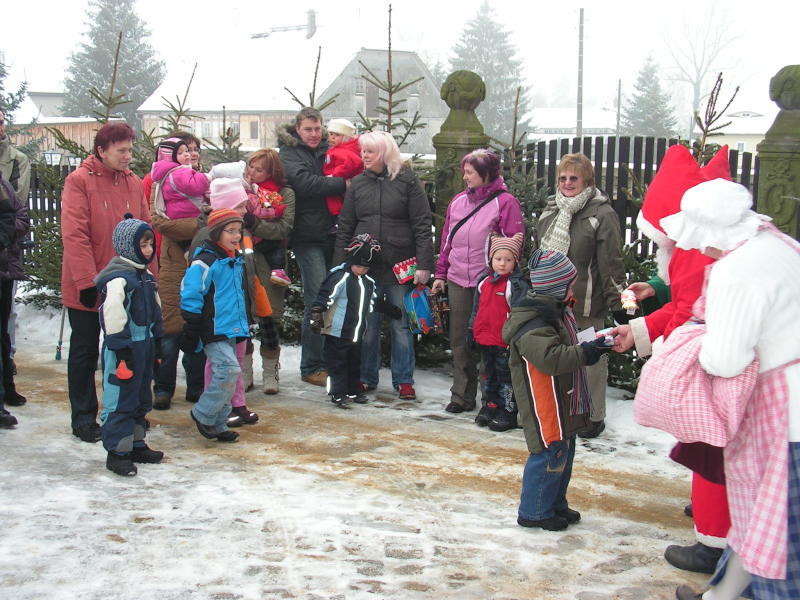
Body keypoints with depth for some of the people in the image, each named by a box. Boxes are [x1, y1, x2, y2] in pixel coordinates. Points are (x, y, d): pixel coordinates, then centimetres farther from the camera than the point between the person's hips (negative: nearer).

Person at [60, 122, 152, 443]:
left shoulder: (134, 183, 6)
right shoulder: (79, 181, -10)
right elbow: (74, 235, -16)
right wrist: (87, 281, -21)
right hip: (87, 288, -5)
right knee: (85, 352, 7)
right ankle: (84, 419, 16)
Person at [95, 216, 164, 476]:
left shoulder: (146, 275, 14)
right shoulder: (118, 277, -16)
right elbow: (112, 316, -22)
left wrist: (156, 345, 22)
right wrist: (122, 351, -22)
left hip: (144, 345, 10)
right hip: (125, 348, -10)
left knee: (141, 398, 17)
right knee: (120, 400, -4)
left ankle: (136, 445, 28)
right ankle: (117, 452, 3)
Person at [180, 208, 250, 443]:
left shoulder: (237, 260, 14)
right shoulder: (205, 262, -14)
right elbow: (191, 297, -15)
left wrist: (244, 326, 26)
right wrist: (191, 333, -16)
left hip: (232, 330, 9)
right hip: (214, 331, -9)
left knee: (224, 376, 11)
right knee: (229, 370, -17)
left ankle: (219, 425, 20)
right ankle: (203, 415, -2)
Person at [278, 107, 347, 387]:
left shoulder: (327, 150, 18)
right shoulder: (289, 153, 2)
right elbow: (305, 183, -15)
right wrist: (343, 184, -16)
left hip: (332, 235, 5)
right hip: (308, 236, -5)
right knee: (318, 298, -8)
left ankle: (332, 360, 16)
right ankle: (312, 366, 0)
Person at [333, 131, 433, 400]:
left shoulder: (407, 181, -1)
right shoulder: (358, 184, 9)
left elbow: (422, 225, -4)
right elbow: (345, 227, 11)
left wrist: (424, 264, -11)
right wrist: (340, 264, 6)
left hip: (400, 267, -3)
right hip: (365, 266, 3)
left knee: (401, 325, 4)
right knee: (367, 324, 8)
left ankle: (403, 380, 13)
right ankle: (367, 377, 20)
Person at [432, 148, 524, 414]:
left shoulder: (505, 203, -5)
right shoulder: (458, 201, 13)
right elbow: (447, 240, 16)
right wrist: (440, 274, 13)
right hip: (457, 282, 6)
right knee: (459, 341, 9)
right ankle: (462, 395, 19)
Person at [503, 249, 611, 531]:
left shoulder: (558, 311, 12)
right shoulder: (531, 325, -23)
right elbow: (551, 357, -35)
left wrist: (591, 345, 8)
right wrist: (586, 353, -31)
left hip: (564, 404, 11)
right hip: (544, 406, -11)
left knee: (564, 452, 18)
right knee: (550, 454, -5)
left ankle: (555, 504, 33)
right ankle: (534, 511, 9)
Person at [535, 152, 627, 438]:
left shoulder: (601, 214, -9)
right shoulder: (550, 211, 13)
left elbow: (612, 264, -11)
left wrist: (617, 302, -12)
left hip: (587, 303, -6)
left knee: (591, 359, 3)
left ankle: (594, 416, 16)